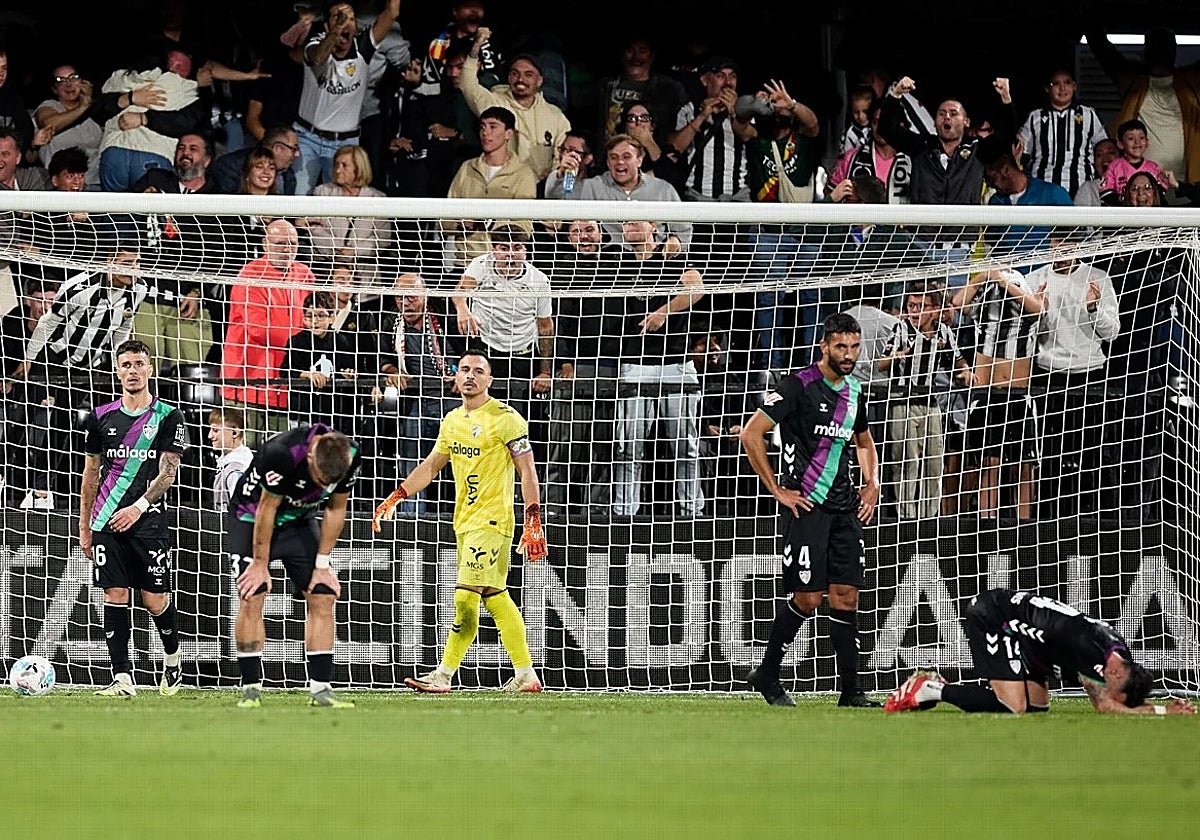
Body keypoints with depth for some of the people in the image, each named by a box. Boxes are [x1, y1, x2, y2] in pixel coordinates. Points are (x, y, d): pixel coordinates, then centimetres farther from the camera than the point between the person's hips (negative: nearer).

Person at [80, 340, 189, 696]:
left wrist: (138, 507, -16)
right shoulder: (101, 417, 9)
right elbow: (91, 474, 15)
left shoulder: (168, 416, 0)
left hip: (148, 520, -3)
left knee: (155, 599, -1)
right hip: (107, 521, 3)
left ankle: (173, 657, 26)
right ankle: (122, 678, -4)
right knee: (114, 596, -5)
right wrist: (84, 528, 13)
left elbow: (168, 471, -4)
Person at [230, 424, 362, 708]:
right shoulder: (282, 453, -37)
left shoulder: (350, 456, -21)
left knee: (322, 597, -6)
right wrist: (260, 565, -15)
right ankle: (251, 689, -9)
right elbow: (266, 509, -24)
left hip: (299, 521, 5)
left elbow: (336, 510, -6)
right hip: (253, 517, -4)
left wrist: (322, 564, -4)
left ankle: (320, 689, -3)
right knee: (252, 597, -15)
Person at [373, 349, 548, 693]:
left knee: (466, 597, -12)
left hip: (492, 521, -8)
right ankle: (525, 675, 13)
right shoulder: (453, 421, 13)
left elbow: (528, 472, -11)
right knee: (495, 597, 8)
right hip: (465, 521, 8)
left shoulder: (505, 419, -9)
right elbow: (431, 465, 25)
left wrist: (533, 523, -19)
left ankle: (443, 674, -9)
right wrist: (395, 497, 16)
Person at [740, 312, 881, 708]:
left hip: (844, 508, 7)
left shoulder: (855, 391, 12)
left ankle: (850, 691, 4)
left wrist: (872, 483, 15)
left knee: (846, 595, 2)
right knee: (808, 597, -9)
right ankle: (767, 673, 8)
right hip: (806, 506, -6)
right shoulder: (800, 386, -10)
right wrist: (778, 491, -11)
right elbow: (751, 433, -12)